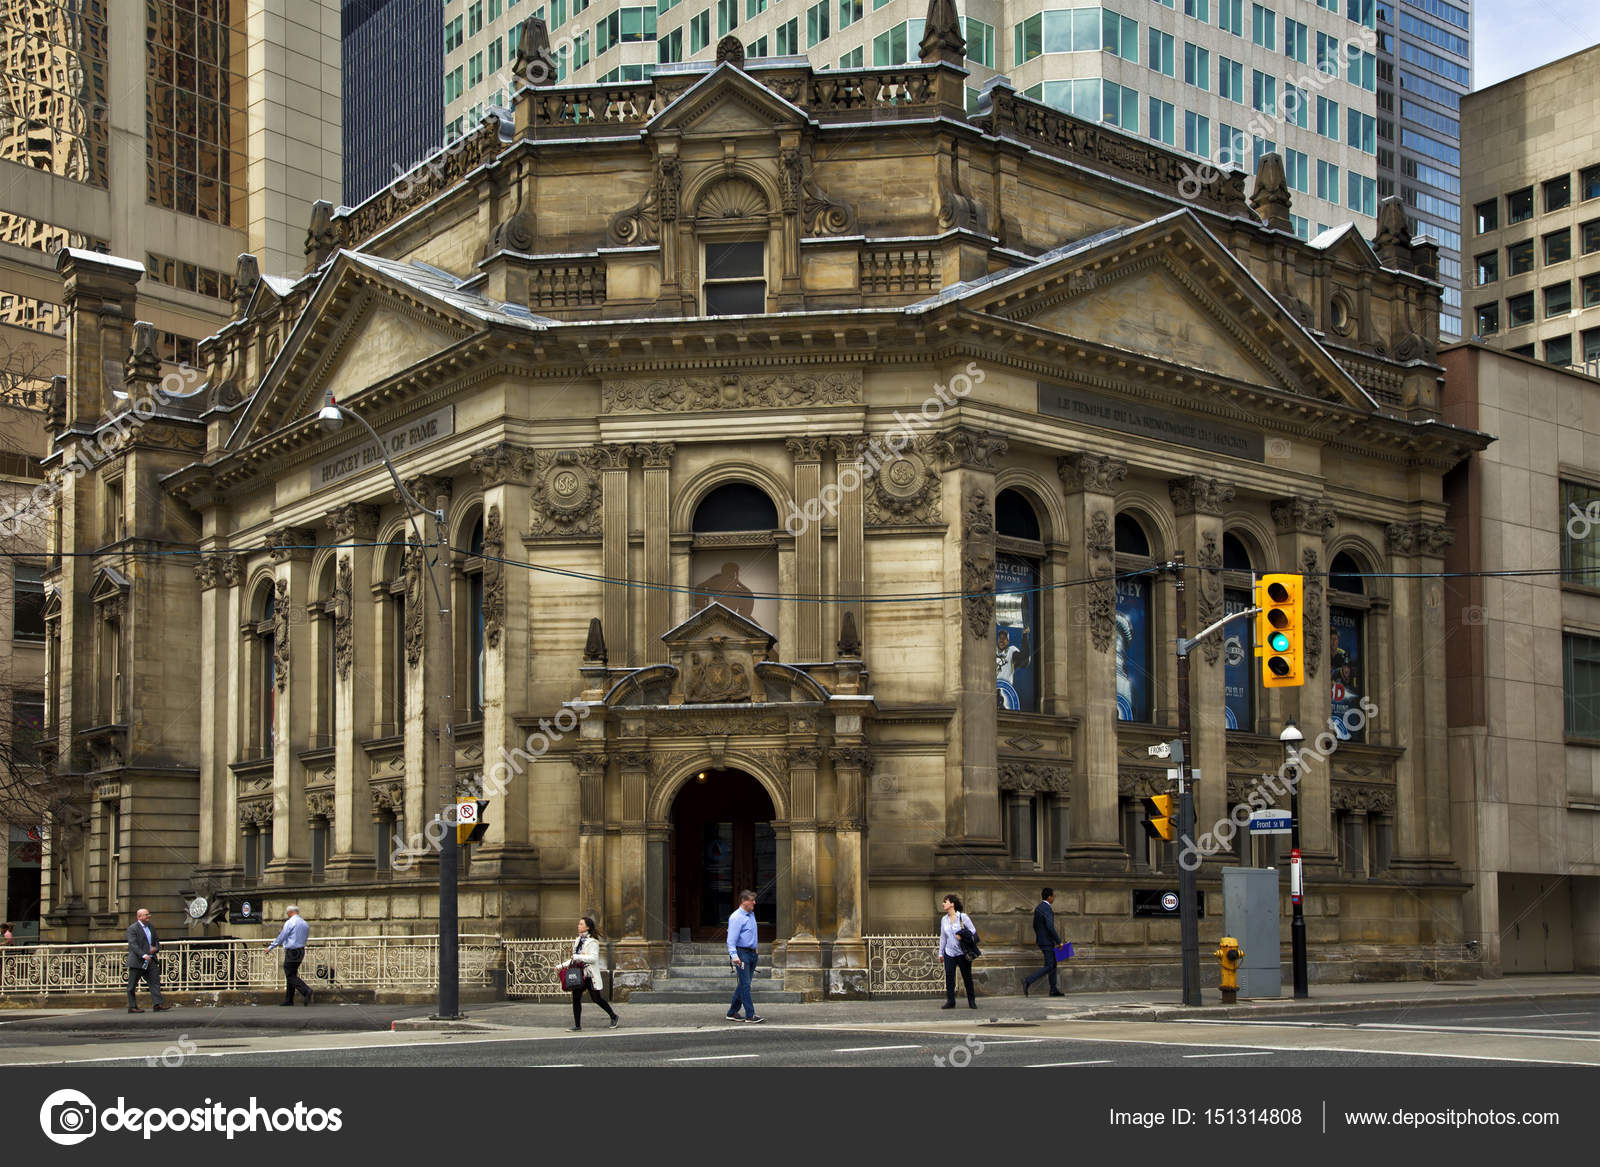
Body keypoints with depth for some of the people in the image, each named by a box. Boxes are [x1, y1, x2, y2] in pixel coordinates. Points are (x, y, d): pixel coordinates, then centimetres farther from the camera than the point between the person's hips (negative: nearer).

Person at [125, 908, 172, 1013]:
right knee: (132, 985, 3)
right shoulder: (132, 928, -9)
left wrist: (156, 948, 1)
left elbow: (157, 940, 24)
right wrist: (144, 955, -29)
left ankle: (158, 1004, -7)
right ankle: (132, 1007, 10)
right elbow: (133, 945, -19)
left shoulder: (150, 927, 15)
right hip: (137, 961, -7)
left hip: (150, 960, 7)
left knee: (155, 981, -4)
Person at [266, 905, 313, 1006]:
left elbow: (281, 937, -10)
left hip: (291, 952, -8)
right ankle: (289, 1000, 15)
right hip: (301, 951, 8)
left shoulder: (290, 923, -11)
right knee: (292, 974, 14)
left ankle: (307, 991, -24)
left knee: (291, 976, -5)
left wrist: (271, 947, 0)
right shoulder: (305, 924, 11)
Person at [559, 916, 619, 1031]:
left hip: (590, 974, -7)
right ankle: (577, 1025, 5)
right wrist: (562, 965, 14)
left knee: (596, 998, -2)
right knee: (576, 998, -1)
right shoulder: (578, 940, 14)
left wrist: (577, 957, -22)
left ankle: (613, 1016, 17)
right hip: (578, 973, 7)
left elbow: (594, 958, -20)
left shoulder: (592, 941, -10)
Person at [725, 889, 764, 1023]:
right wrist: (734, 955, -32)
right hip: (741, 953, -9)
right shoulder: (736, 917, -13)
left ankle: (732, 1013, 18)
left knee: (743, 985, 11)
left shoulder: (751, 914, 15)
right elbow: (731, 939, -21)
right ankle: (750, 1015, -11)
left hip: (752, 953, 9)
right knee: (745, 985, -9)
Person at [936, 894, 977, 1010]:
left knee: (967, 977, 2)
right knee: (949, 977, -4)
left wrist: (963, 936, -19)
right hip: (949, 953, 4)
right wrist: (940, 952, 16)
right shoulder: (944, 920, 10)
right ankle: (950, 1001, 2)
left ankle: (972, 1001, 12)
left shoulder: (963, 917, -5)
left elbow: (973, 932, -4)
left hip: (962, 952, -4)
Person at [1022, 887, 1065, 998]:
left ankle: (1054, 990, 16)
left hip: (1041, 941, 10)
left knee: (1053, 964, 15)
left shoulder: (1038, 908, 11)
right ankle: (1028, 981, -16)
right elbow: (1050, 927, -26)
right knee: (1049, 967, -8)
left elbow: (1035, 925, 18)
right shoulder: (1047, 909, -19)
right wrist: (1059, 941, -19)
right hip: (1048, 942, -10)